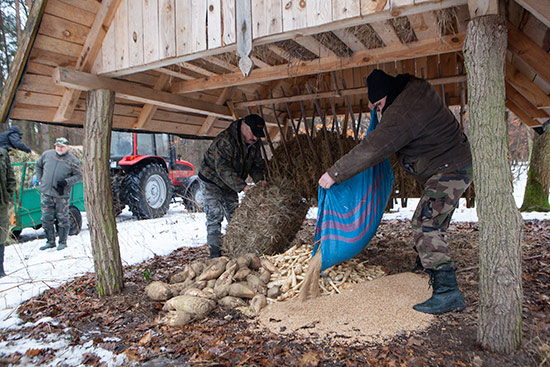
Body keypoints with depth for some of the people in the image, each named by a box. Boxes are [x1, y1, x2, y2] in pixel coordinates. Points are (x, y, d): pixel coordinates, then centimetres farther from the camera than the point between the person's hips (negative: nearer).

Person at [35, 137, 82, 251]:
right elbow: (38, 165, 23)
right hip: (46, 192, 4)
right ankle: (50, 241, 21)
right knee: (46, 219, 7)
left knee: (62, 219, 3)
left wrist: (66, 182, -18)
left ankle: (62, 242, 16)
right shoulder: (47, 154, 7)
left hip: (62, 195, -4)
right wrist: (39, 179, 14)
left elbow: (79, 176, -3)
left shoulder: (72, 160, -4)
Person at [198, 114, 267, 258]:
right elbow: (223, 169, -37)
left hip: (230, 184, 7)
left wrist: (260, 179, -18)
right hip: (211, 180, -7)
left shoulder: (254, 142, -7)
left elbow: (257, 164, 2)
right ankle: (214, 251, -4)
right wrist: (243, 186, -42)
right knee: (215, 215, -11)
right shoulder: (225, 141, -32)